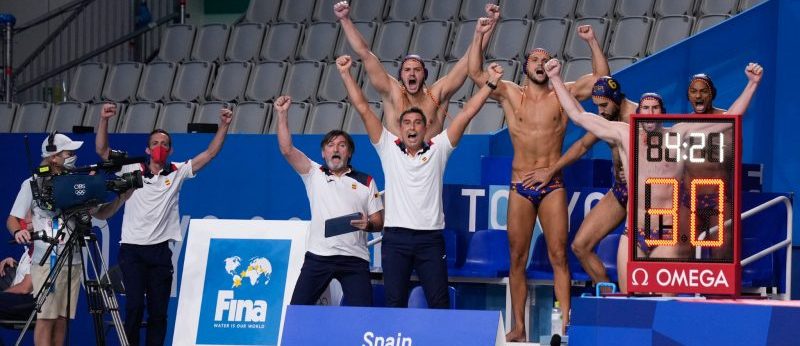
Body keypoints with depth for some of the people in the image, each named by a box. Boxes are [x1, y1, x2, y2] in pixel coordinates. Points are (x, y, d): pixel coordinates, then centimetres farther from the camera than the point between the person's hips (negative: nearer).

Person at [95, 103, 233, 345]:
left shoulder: (177, 173, 8)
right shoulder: (132, 171, 5)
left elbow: (211, 153, 4)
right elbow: (101, 150, -2)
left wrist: (224, 125, -7)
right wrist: (104, 120, -14)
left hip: (160, 250, 2)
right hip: (132, 249, -2)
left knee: (158, 310, 3)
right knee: (134, 306, -8)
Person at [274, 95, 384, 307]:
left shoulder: (365, 182, 12)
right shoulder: (313, 174, 12)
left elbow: (379, 222, 11)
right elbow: (287, 150, 1)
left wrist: (368, 224, -12)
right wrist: (282, 115, -6)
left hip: (354, 258, 0)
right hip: (318, 255, 0)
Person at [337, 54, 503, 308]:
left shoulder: (438, 149, 9)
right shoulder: (388, 148, 9)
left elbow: (467, 113, 5)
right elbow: (363, 108, 6)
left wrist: (490, 83, 1)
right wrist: (346, 74, 2)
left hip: (430, 237, 0)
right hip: (395, 237, 0)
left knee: (440, 303, -2)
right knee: (394, 302, 0)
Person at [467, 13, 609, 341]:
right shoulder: (510, 93, 7)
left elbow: (601, 75, 3)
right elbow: (475, 73, 3)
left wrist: (592, 41, -4)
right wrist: (479, 36, -1)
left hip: (552, 187, -1)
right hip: (519, 188, 1)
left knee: (558, 255, -7)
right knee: (517, 258, 3)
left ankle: (564, 323, -9)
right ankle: (518, 326, 7)